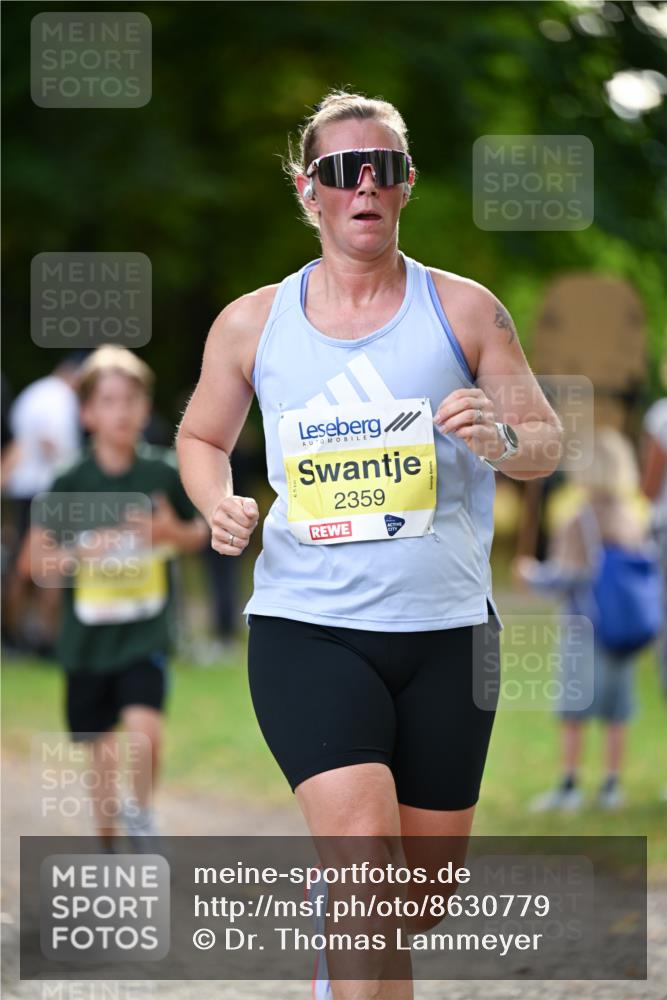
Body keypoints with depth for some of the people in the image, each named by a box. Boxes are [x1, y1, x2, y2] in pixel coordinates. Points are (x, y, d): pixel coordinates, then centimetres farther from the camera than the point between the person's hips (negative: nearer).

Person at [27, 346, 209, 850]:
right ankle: (107, 850, 30)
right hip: (88, 637, 1)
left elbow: (199, 535, 11)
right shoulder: (70, 484, -5)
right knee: (103, 752, 9)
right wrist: (82, 554, -20)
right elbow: (41, 562, 0)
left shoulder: (163, 474, -3)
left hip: (147, 633, -1)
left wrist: (172, 532, -11)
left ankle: (140, 810, 6)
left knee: (146, 728, -22)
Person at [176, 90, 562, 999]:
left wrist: (502, 438, -17)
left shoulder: (464, 310, 2)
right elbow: (201, 436, 19)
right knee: (363, 851, -23)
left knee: (424, 896, 10)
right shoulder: (252, 323, 4)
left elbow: (547, 441, 7)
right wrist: (218, 504, -2)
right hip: (304, 627, -1)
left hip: (445, 630, 2)